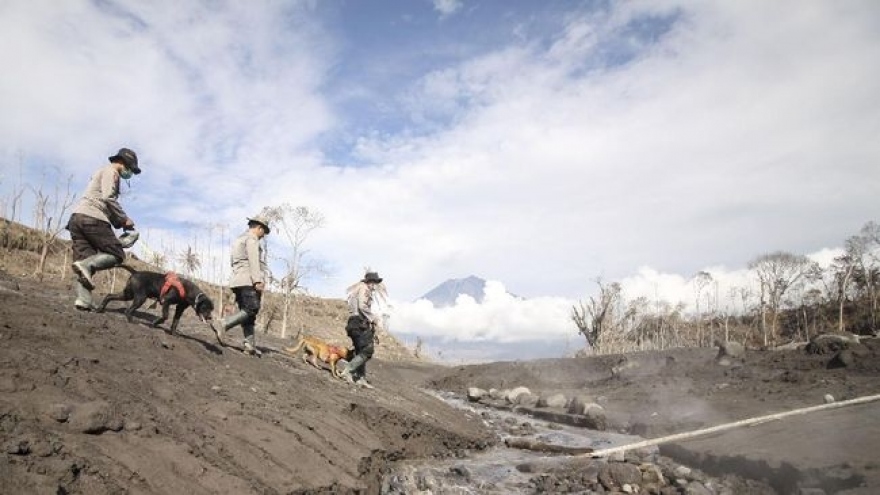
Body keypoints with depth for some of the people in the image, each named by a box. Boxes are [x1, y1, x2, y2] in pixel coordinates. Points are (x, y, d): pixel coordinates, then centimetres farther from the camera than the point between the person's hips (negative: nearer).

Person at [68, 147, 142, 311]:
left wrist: (120, 222, 18)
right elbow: (108, 198, -11)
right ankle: (86, 265, -25)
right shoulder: (110, 171, 4)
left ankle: (83, 299, -13)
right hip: (92, 218, -9)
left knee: (86, 260, 0)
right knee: (117, 254, -4)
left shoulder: (102, 172, 34)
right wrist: (124, 219, -4)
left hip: (77, 217, 9)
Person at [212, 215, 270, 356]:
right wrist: (258, 280, -22)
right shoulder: (251, 239, -2)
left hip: (238, 281, 10)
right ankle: (223, 323, -27)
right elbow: (253, 261, -15)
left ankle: (250, 345, -3)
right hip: (248, 281, -10)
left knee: (246, 313, 4)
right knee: (251, 309, -14)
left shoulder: (239, 239, 28)